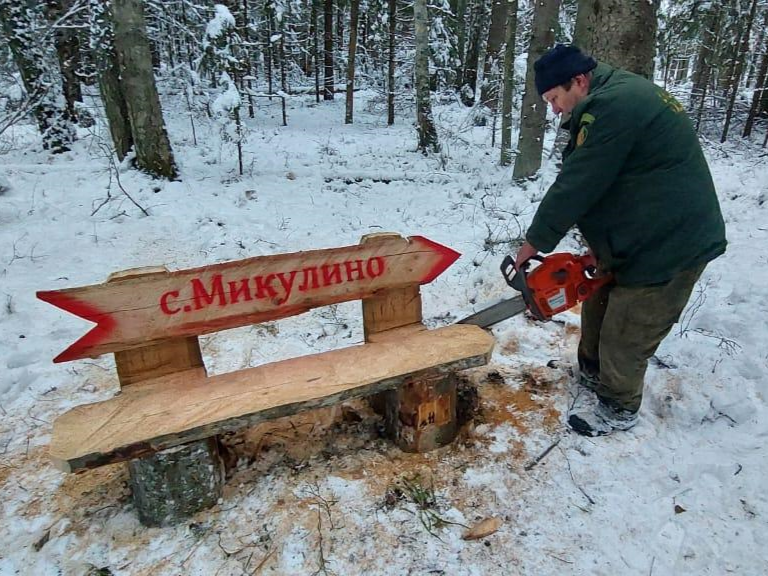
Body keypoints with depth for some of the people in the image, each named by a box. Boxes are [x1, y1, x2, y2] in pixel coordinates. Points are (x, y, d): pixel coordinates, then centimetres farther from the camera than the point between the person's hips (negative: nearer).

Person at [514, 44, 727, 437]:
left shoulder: (611, 107, -23)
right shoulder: (621, 96, 11)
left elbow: (575, 186, -22)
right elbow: (604, 183, 10)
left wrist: (533, 243, -10)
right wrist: (599, 246, 8)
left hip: (670, 243, -10)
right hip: (641, 237, 10)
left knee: (624, 333, 3)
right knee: (598, 305, 20)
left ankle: (618, 408, 23)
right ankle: (592, 375, 39)